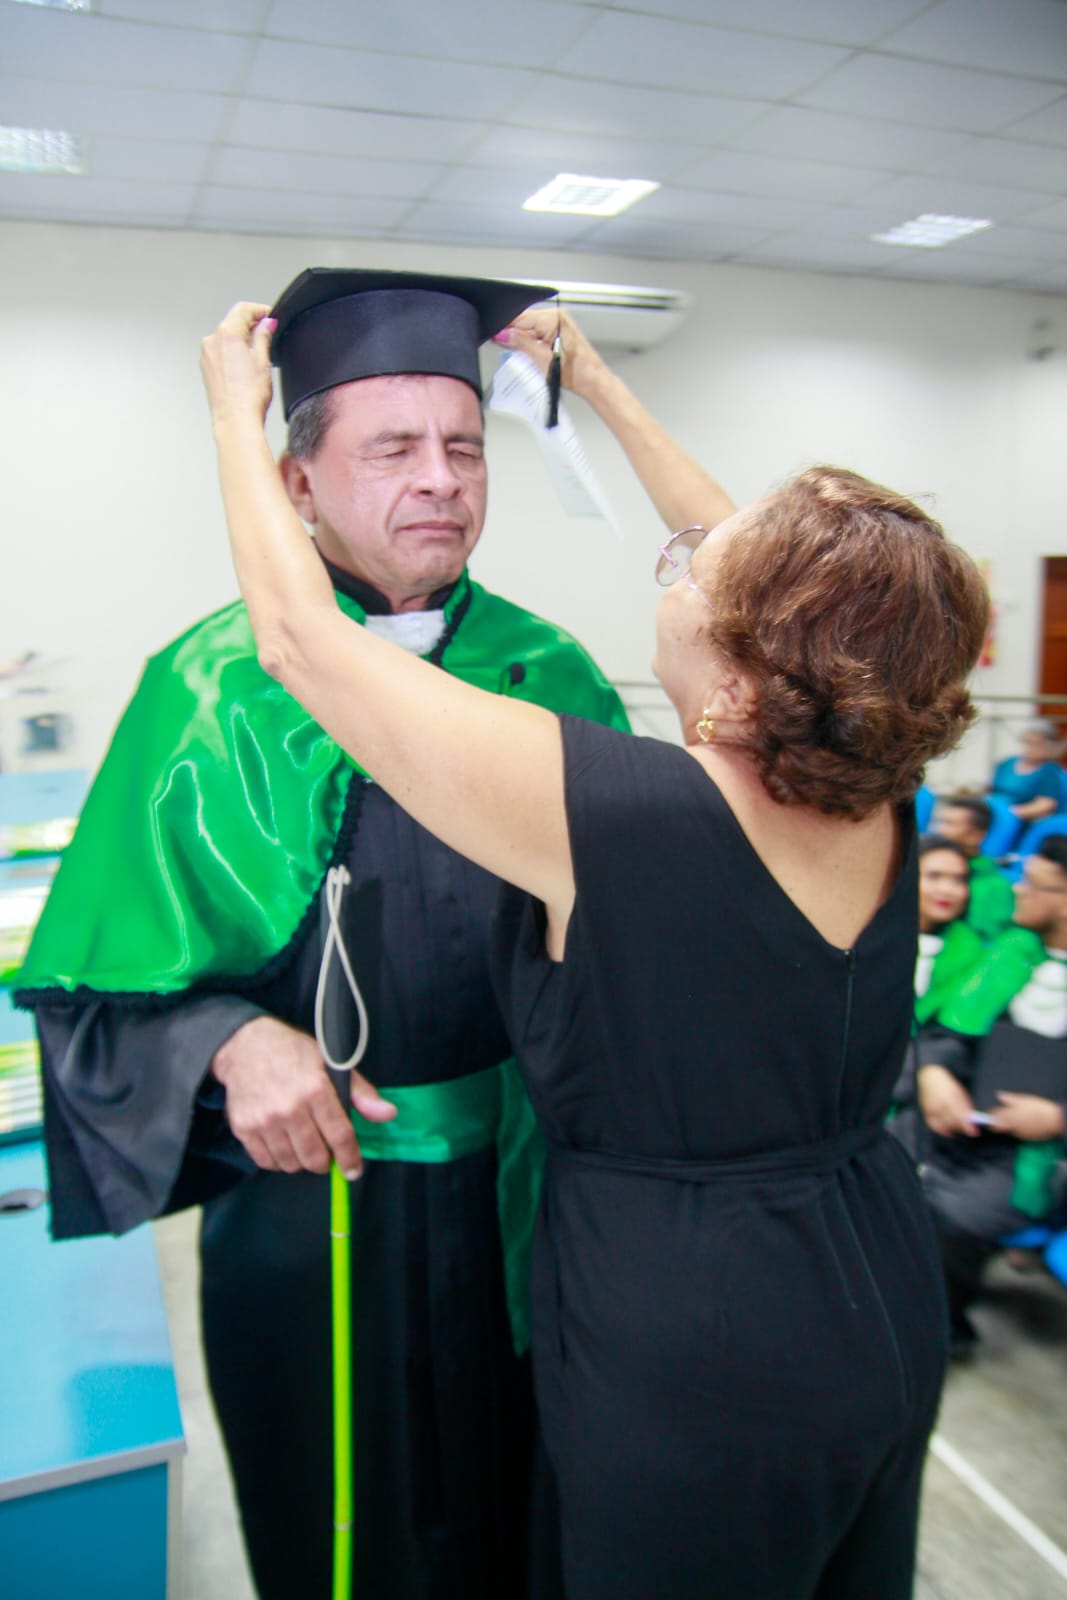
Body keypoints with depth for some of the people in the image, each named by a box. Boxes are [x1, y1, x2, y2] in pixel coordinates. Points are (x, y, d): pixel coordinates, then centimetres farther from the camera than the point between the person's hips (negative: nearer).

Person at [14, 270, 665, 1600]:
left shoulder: (548, 674, -1)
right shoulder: (215, 690, -10)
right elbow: (109, 968, -9)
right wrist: (231, 1038, -26)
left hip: (523, 1191, 3)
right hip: (314, 1197, -2)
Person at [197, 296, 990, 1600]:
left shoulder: (612, 806, -30)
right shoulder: (877, 796, -11)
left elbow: (298, 635, -19)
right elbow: (786, 586, 6)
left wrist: (236, 410, -2)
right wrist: (600, 389, 15)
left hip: (689, 1364, -6)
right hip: (885, 1311, 7)